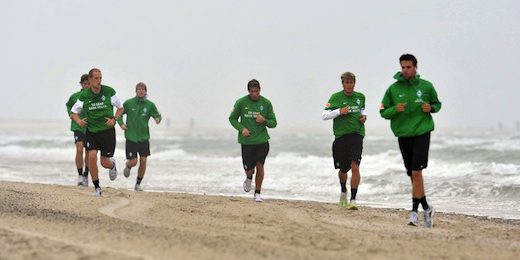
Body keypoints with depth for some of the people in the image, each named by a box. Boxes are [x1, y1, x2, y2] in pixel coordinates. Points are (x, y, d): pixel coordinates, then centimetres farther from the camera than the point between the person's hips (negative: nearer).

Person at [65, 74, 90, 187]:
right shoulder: (75, 96, -1)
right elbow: (68, 105, 20)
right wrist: (71, 114, 5)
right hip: (78, 127, -1)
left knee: (88, 153, 9)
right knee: (79, 149, -18)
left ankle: (86, 175, 27)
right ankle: (80, 175, -11)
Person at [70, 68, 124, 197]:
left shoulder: (109, 92, -8)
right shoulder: (84, 96, -4)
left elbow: (120, 108, 5)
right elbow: (74, 113, 6)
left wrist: (114, 119, -13)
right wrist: (79, 121, -15)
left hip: (107, 130, -1)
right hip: (91, 131, 1)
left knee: (104, 163, -1)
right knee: (92, 157, -16)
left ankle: (112, 165, 39)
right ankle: (96, 187, 0)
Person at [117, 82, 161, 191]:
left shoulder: (150, 105, -1)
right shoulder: (128, 103, -4)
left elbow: (157, 115, 5)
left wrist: (158, 119, -18)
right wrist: (121, 123, -9)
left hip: (144, 137, 2)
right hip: (131, 137, -2)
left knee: (143, 161, -3)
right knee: (133, 161, -5)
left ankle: (138, 184, 14)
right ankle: (128, 166, 34)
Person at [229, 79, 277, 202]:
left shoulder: (266, 103, -1)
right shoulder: (241, 102, -5)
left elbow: (273, 123, 5)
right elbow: (232, 119, 6)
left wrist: (264, 121, -16)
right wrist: (241, 128, -10)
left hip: (262, 140, 1)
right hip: (247, 141, 0)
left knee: (260, 166, -2)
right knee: (249, 169, 0)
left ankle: (257, 193, 14)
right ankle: (249, 178, 38)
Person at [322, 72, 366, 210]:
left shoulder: (360, 97, 8)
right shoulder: (336, 97, -3)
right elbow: (324, 115, -6)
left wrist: (364, 115, 8)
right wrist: (339, 111, -19)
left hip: (357, 135, 1)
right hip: (341, 136, 0)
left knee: (355, 167, -16)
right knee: (342, 169, 11)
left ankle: (353, 200, -15)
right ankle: (343, 191, 43)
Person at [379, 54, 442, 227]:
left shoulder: (426, 86, 1)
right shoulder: (393, 89, 2)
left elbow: (437, 104, 15)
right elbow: (383, 112, 5)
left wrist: (431, 108, -7)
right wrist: (395, 110, -15)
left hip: (422, 133, -3)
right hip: (403, 135, 3)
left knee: (416, 172, -13)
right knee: (412, 174, 9)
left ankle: (415, 210, -10)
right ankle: (426, 207, 23)